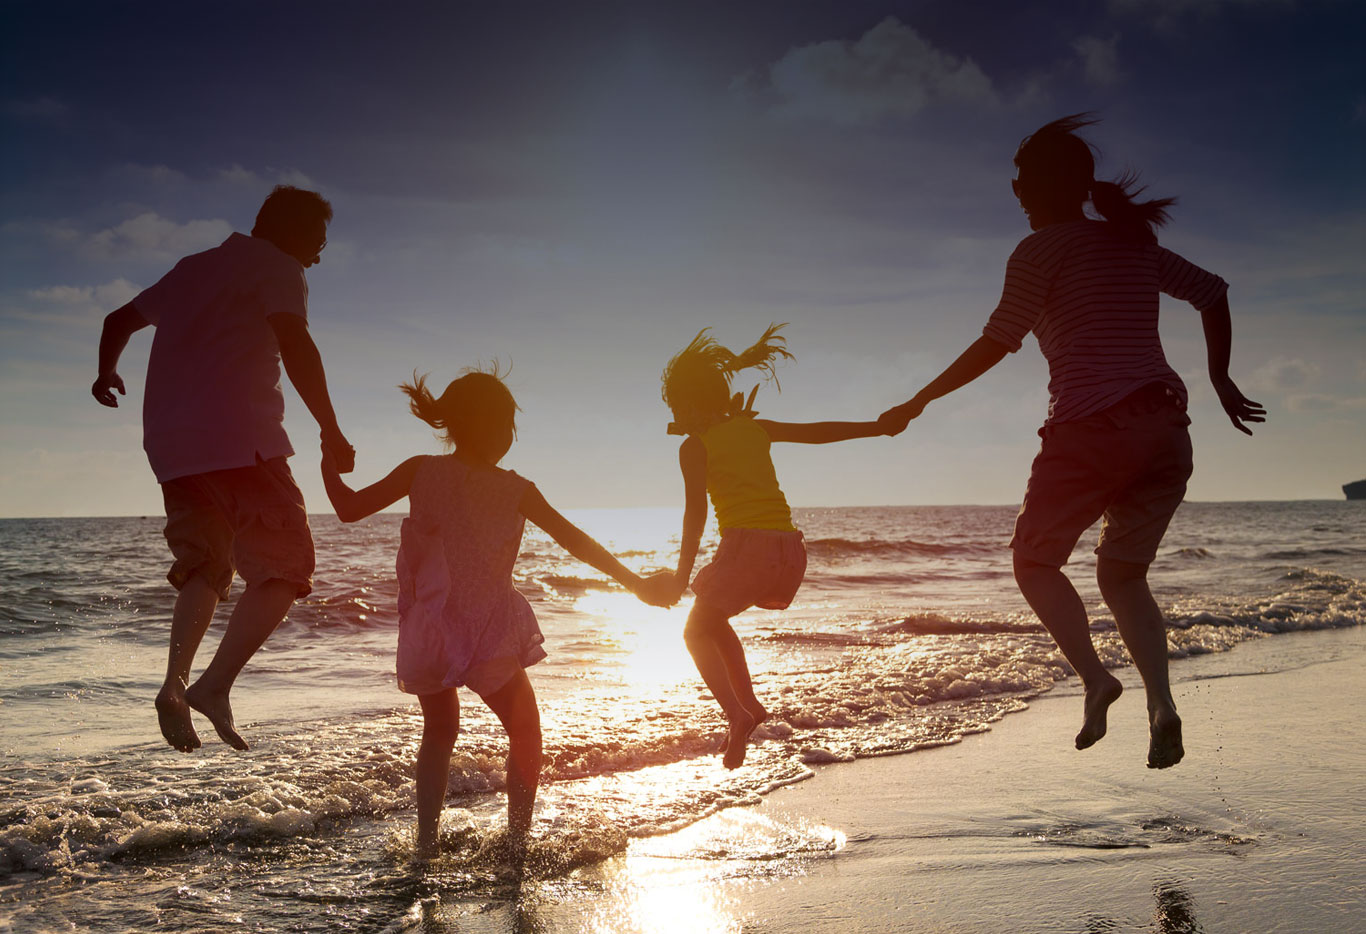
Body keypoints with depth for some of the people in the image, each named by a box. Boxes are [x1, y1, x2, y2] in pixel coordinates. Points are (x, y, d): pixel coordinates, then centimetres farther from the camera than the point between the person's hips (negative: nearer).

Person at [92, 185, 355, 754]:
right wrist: (331, 432, -12)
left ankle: (176, 682, 1)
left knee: (204, 568, 18)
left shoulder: (194, 267, 25)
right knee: (285, 567, -4)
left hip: (171, 447, 8)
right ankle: (216, 684, -16)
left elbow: (119, 320, 36)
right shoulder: (276, 267, 2)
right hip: (239, 439, -8)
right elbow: (295, 345, -16)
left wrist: (107, 373, 55)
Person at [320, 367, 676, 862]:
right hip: (491, 634, -2)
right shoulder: (515, 490, -2)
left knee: (439, 729, 26)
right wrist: (637, 583, 5)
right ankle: (518, 841, 13)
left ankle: (426, 841, 23)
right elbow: (576, 541, -2)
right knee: (525, 730, 19)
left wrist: (329, 464, 22)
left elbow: (349, 507, 3)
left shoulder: (421, 471, 0)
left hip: (429, 632, 3)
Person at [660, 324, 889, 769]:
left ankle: (736, 714, -11)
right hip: (789, 547, 7)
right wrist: (879, 427, 29)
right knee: (714, 620, 27)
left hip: (747, 544, -6)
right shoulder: (754, 428, 17)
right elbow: (818, 432, 21)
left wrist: (682, 573, -7)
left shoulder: (694, 445, 2)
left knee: (697, 632, 10)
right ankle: (748, 704, 18)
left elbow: (696, 509, -8)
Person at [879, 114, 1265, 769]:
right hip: (1166, 431, 6)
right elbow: (1214, 293, 22)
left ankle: (1093, 675, -11)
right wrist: (1220, 379, 29)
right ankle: (1160, 703, -2)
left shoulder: (1042, 249, 0)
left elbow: (995, 344, -7)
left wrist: (919, 401, 0)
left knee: (1034, 561, 10)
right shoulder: (1135, 242, 19)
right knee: (1121, 574, 17)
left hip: (1092, 427, -6)